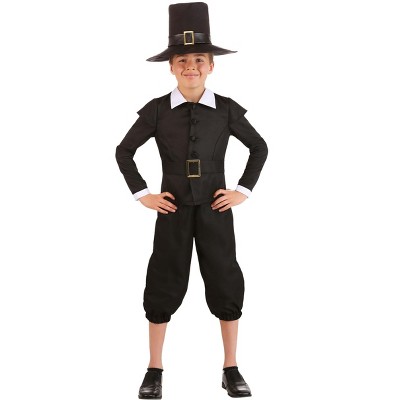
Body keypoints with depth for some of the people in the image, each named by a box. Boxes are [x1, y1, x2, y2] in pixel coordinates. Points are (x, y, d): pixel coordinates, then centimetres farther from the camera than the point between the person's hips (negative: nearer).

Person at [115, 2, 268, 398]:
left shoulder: (226, 110, -4)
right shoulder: (157, 110, -6)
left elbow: (259, 148, 9)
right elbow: (124, 151, 5)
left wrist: (243, 190, 2)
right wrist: (142, 194, 0)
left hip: (215, 210, 1)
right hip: (173, 211, -1)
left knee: (226, 285, 5)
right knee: (163, 287, 5)